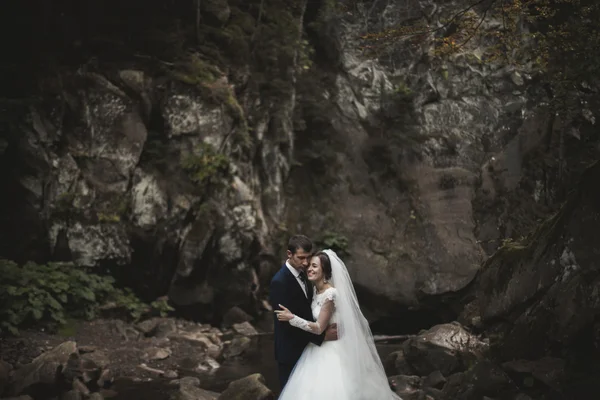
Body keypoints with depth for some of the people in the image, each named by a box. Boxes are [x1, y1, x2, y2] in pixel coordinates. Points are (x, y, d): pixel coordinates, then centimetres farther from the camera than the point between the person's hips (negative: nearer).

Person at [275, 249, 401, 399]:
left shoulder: (330, 294, -23)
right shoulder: (315, 289, 3)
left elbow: (319, 328, -22)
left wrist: (292, 318, -24)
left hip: (330, 352, -8)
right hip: (318, 349, 8)